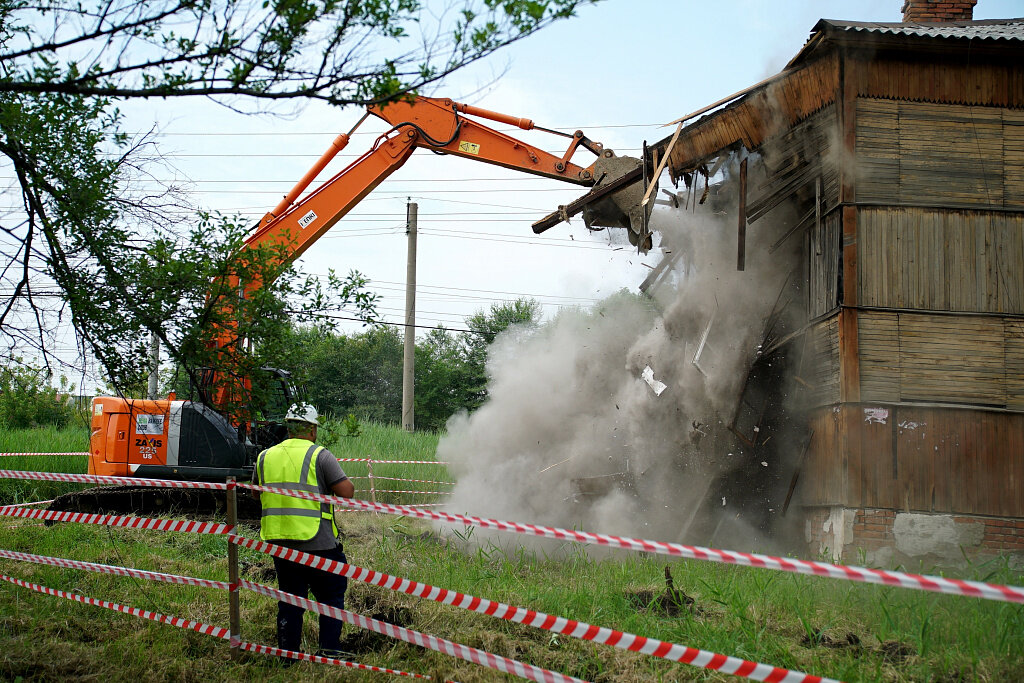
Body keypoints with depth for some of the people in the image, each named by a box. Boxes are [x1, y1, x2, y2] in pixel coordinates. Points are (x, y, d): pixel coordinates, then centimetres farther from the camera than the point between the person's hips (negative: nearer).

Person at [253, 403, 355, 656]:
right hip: (318, 542, -5)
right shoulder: (319, 456, -7)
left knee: (289, 598, 13)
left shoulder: (265, 457, 8)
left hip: (279, 541, 5)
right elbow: (346, 491, -12)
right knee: (331, 597, 8)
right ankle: (330, 651, 3)